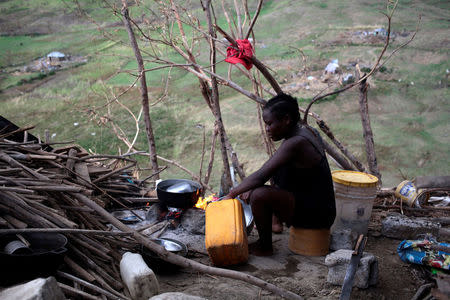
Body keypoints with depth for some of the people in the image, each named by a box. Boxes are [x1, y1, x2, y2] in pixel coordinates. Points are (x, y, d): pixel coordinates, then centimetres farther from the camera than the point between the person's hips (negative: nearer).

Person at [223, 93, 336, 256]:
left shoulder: (295, 143, -24)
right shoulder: (307, 131, 5)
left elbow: (261, 177, -25)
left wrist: (233, 192, -10)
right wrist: (251, 188, 7)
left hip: (317, 215, -10)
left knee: (259, 195, -27)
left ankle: (265, 246, -3)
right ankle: (276, 220, 32)